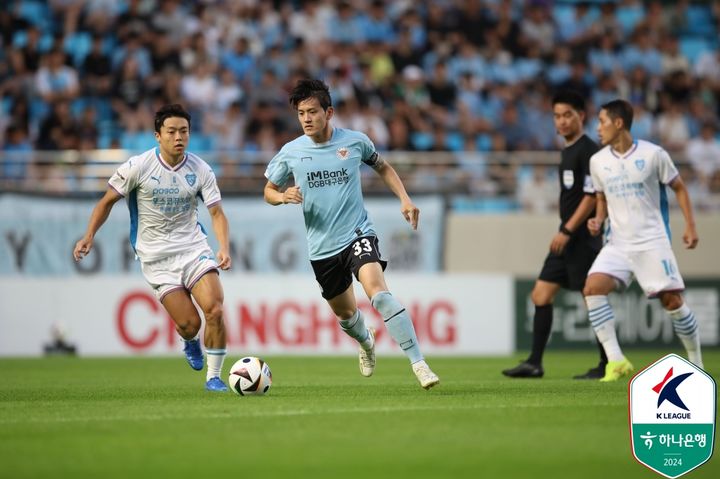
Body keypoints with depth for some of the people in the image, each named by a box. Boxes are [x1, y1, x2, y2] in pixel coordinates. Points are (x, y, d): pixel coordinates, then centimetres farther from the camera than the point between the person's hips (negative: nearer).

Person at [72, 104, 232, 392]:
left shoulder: (201, 170, -2)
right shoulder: (138, 167, -8)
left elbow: (216, 212, -2)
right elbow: (108, 200, 3)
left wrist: (224, 248, -18)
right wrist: (89, 236, -7)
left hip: (194, 248, 2)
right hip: (156, 257, -2)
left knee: (215, 309, -18)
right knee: (189, 324, -10)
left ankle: (213, 377, 0)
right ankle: (190, 342, 30)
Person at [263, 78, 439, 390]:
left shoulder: (355, 141, -3)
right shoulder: (291, 152, -2)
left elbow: (382, 167, 16)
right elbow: (269, 190, 10)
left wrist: (404, 199, 3)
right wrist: (283, 197, -13)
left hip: (358, 235, -3)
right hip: (322, 248, 3)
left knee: (378, 293, -28)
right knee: (345, 313, 17)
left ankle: (419, 364, -28)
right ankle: (366, 341, 55)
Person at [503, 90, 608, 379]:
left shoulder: (588, 150, -12)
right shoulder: (568, 151, 17)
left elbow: (592, 195, -18)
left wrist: (568, 230, -19)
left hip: (582, 237, -10)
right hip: (567, 239, 10)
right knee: (541, 295, 6)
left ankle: (607, 365, 2)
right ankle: (534, 363, 8)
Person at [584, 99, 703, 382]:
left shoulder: (653, 154, -6)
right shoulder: (598, 161, 5)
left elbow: (679, 188, 5)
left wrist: (690, 226, -2)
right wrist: (598, 220, 0)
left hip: (652, 241, -3)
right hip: (618, 243, 3)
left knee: (672, 300, -7)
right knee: (592, 288, -20)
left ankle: (696, 365, 12)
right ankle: (616, 361, -18)